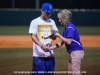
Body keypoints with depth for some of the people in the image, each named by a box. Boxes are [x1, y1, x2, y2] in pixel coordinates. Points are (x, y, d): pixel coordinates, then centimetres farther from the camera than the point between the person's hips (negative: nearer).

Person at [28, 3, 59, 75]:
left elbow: (54, 38, 13)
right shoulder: (35, 22, -2)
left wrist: (52, 36, -13)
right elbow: (33, 37, -11)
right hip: (38, 54, -5)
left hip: (50, 54, 5)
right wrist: (42, 45, -28)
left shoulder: (52, 22, 13)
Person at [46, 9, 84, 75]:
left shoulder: (70, 27, -14)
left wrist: (59, 36, -11)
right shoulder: (66, 28, 16)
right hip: (72, 52, 11)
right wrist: (50, 48, 12)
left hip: (76, 52, -11)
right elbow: (61, 42, 18)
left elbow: (68, 42, -22)